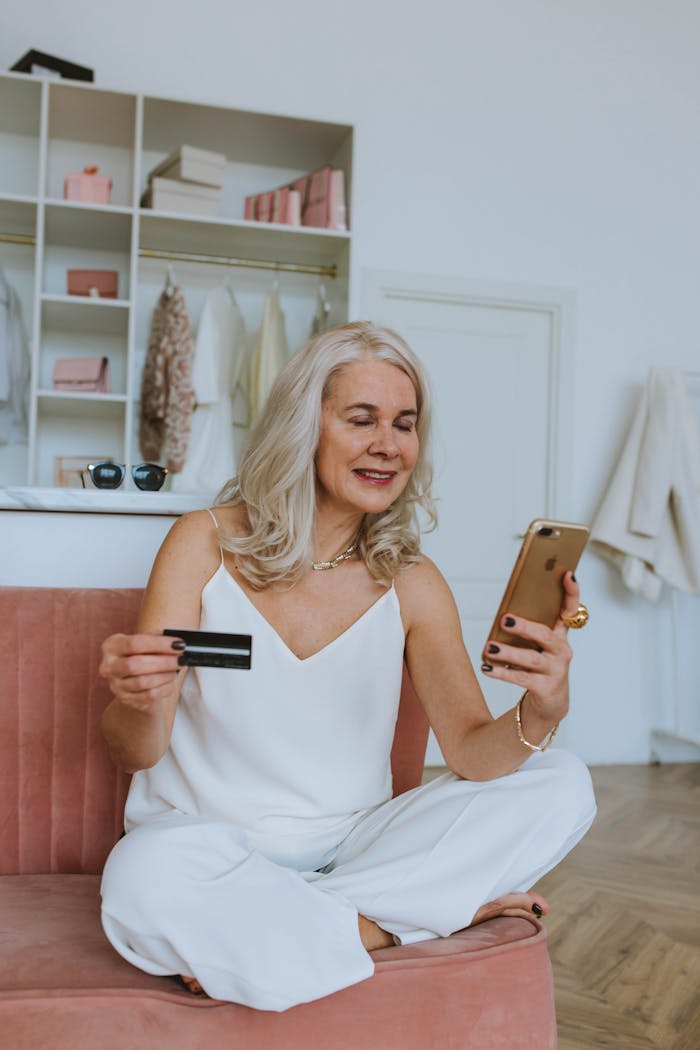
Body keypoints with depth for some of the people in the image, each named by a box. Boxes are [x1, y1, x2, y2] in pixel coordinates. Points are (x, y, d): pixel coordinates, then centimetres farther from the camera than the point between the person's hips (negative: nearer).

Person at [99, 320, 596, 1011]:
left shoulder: (413, 584, 1)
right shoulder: (206, 543, -7)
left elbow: (473, 753, -6)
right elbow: (134, 753, -9)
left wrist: (539, 714, -29)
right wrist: (138, 707, -34)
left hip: (351, 843, 4)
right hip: (211, 841, -3)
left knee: (563, 786, -12)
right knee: (145, 880, -37)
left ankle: (289, 925, -18)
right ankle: (400, 923, -14)